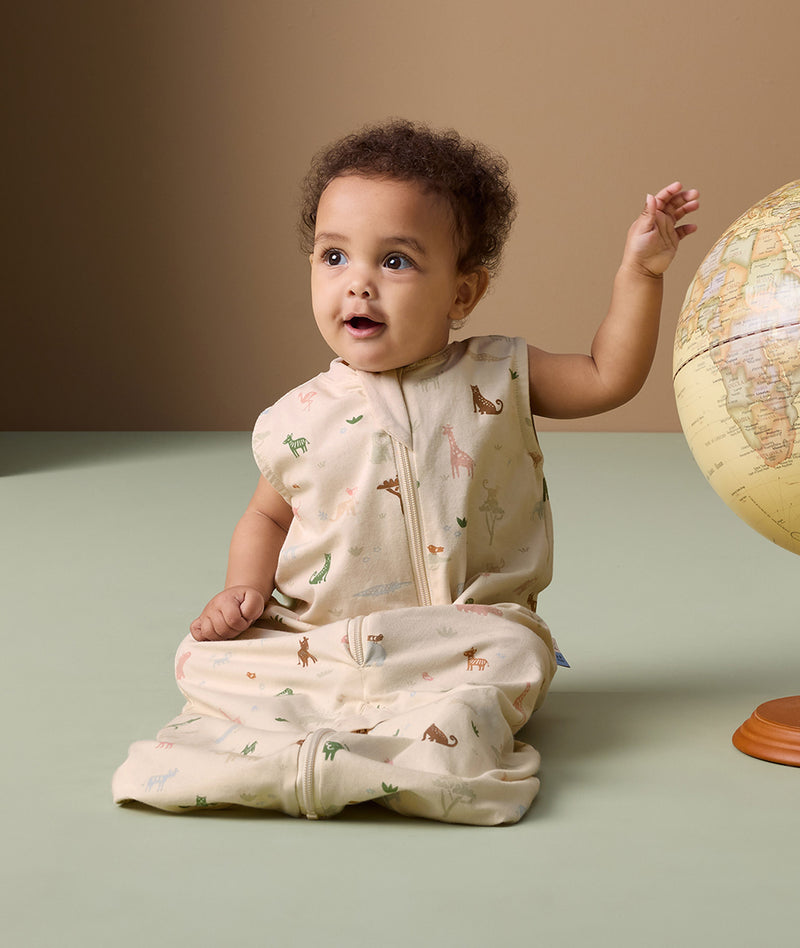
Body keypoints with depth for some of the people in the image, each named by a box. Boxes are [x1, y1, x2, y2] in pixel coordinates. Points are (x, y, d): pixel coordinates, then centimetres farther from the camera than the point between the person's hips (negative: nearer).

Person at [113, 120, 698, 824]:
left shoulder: (497, 379, 0)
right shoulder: (299, 421, 0)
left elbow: (610, 377, 4)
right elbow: (267, 515, 15)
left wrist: (639, 272, -5)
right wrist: (246, 587, -3)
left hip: (466, 634, -1)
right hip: (314, 644, 2)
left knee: (514, 657, -32)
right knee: (204, 659, -18)